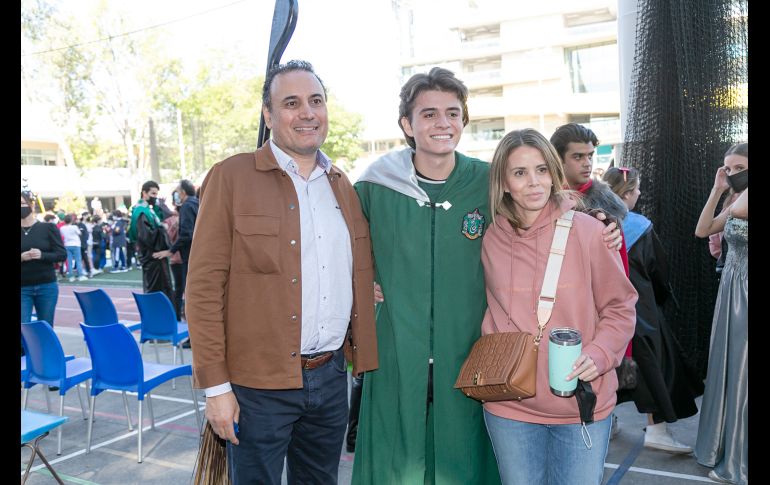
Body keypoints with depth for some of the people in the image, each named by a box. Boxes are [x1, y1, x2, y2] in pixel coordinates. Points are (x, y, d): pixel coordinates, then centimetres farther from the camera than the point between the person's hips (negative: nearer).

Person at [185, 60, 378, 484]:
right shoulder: (231, 177, -8)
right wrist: (216, 386, -11)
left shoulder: (342, 186, 9)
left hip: (331, 377, 5)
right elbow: (204, 286, -10)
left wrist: (363, 362, 8)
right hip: (257, 384, -5)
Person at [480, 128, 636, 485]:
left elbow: (620, 308, 0)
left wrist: (599, 354, -15)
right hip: (510, 407, 2)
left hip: (582, 405, -1)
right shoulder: (489, 240, -1)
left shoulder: (588, 232, -8)